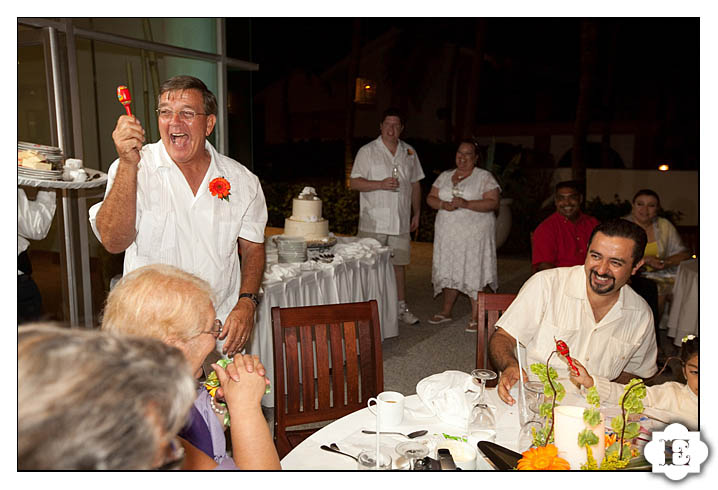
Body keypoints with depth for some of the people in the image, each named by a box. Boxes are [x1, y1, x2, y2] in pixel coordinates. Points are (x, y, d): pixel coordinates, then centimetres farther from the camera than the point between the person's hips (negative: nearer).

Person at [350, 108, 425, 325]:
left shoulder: (409, 152, 13)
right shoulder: (367, 151, -1)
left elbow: (415, 185, 18)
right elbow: (354, 182, -6)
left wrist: (416, 213, 15)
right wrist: (380, 184, -18)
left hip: (400, 221, 4)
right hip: (373, 222, -4)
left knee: (399, 263, 10)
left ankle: (402, 307, 21)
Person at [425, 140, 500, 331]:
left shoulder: (485, 177, -1)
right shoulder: (445, 176, 14)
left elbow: (493, 203, -11)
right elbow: (430, 198, 11)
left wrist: (466, 204, -22)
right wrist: (444, 205, -11)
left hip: (474, 235, -4)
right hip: (448, 234, 4)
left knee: (474, 272, -5)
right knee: (450, 271, 11)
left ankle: (476, 317, 4)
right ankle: (446, 311, 25)